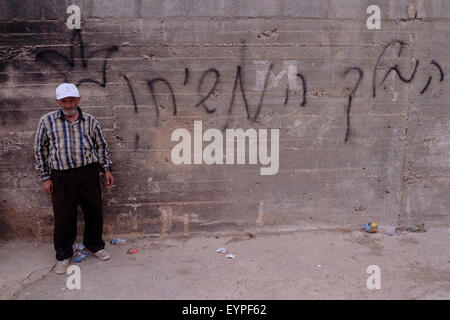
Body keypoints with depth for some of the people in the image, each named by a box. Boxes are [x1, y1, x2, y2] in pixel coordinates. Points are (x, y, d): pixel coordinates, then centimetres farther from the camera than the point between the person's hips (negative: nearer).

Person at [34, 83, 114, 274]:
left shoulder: (90, 121, 4)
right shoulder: (47, 121, 1)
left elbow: (101, 146, 12)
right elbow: (40, 149, 5)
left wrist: (106, 169, 7)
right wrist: (45, 177, 2)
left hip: (88, 173, 2)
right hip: (61, 176, -1)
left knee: (94, 212, 10)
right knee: (64, 217, 5)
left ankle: (94, 245, 33)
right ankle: (63, 256, 23)